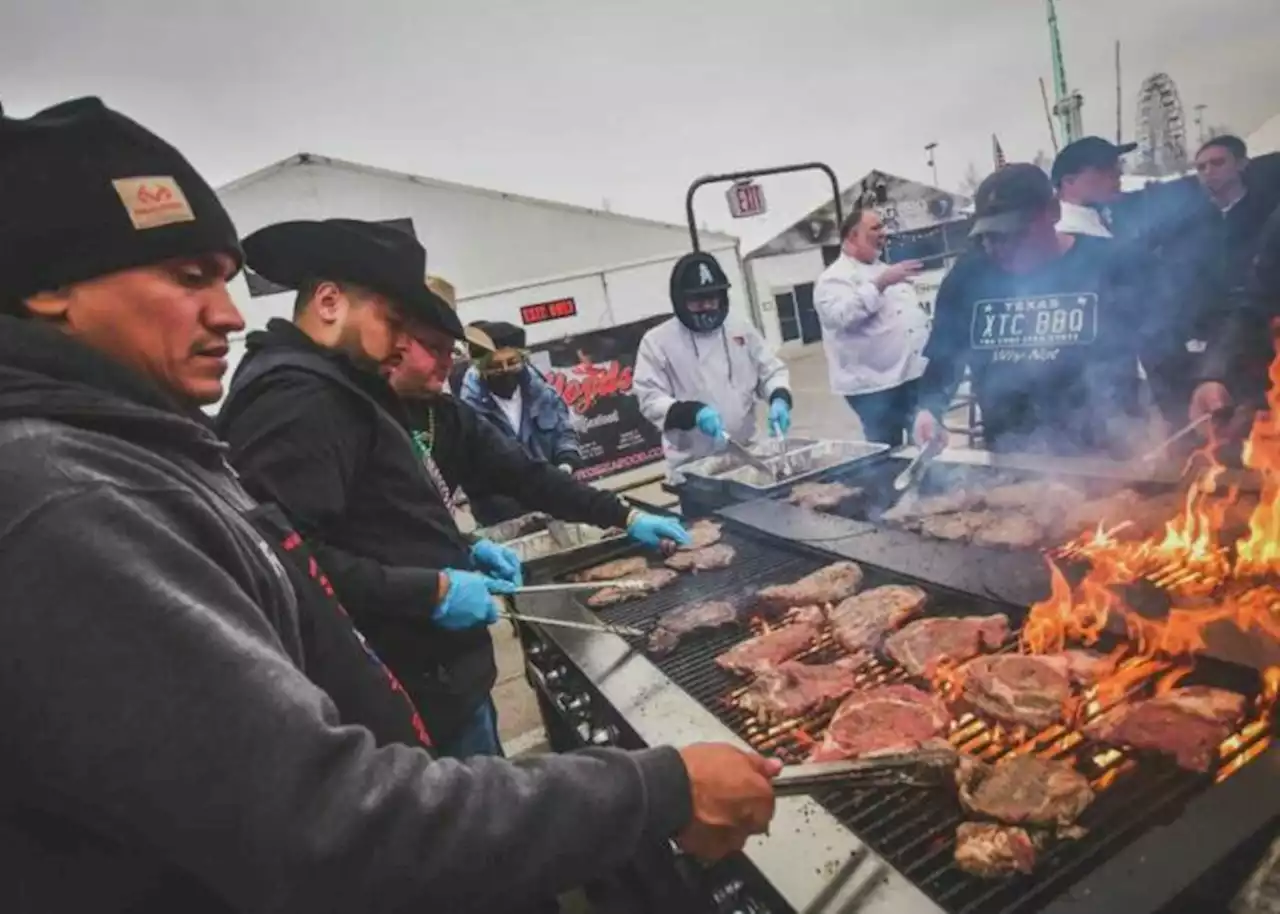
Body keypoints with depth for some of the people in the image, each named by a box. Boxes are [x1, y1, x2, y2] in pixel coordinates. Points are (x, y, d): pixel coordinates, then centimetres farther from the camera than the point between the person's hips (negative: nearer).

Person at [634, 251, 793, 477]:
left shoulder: (741, 329, 7)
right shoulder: (657, 341, -5)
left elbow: (770, 371, 12)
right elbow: (650, 399, -11)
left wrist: (779, 398, -10)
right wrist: (693, 412, -27)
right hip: (693, 466, -4)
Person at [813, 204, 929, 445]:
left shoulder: (884, 269, 19)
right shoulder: (834, 278, -6)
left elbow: (914, 312, 26)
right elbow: (841, 315, -27)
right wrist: (880, 284, -29)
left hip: (915, 374, 8)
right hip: (876, 384, -8)